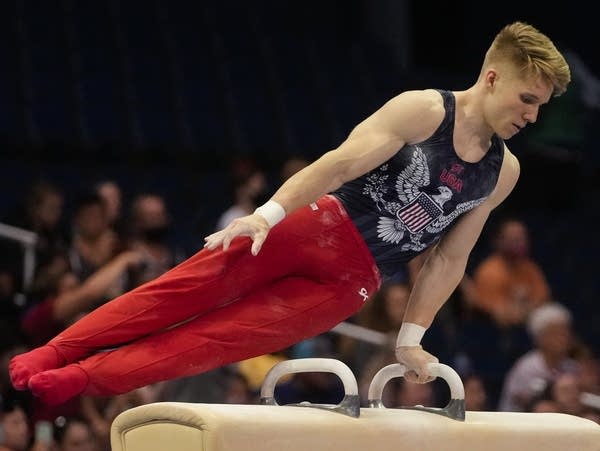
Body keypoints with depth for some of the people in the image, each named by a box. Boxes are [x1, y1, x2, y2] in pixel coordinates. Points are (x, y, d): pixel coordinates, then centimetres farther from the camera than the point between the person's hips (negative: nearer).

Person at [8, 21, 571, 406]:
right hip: (322, 223, -3)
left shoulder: (502, 174, 7)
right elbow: (343, 161, -15)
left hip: (353, 280, 3)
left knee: (228, 335, -9)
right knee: (193, 284, -15)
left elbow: (448, 259, 13)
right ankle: (53, 354, -13)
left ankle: (81, 379, -12)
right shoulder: (424, 111, -7)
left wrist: (410, 337, 8)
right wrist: (268, 213, -26)